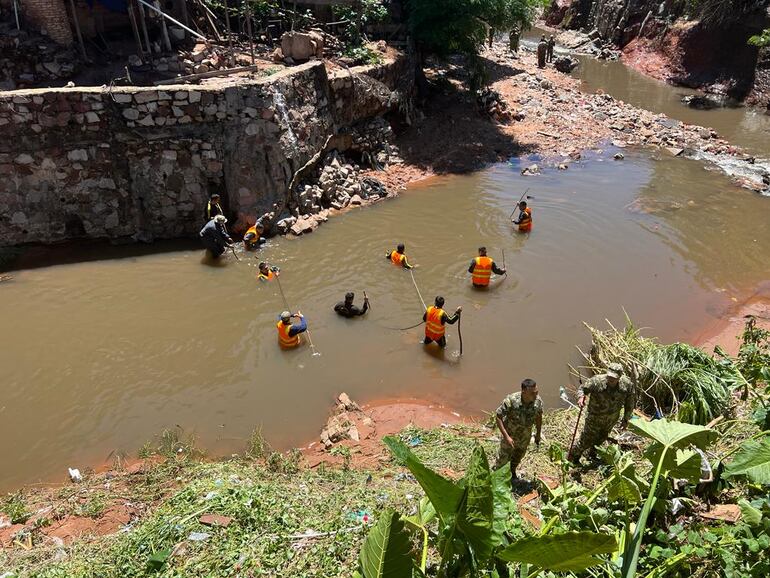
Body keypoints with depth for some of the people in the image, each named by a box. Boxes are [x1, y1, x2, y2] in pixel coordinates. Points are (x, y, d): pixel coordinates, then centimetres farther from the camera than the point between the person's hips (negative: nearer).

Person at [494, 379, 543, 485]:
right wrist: (506, 436, -29)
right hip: (510, 435, -4)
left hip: (525, 436, 4)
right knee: (504, 457, 18)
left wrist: (538, 434, 8)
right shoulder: (511, 400, -36)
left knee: (518, 456, 28)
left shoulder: (538, 401, -23)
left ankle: (512, 471, 57)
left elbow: (538, 417, -2)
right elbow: (498, 416, -26)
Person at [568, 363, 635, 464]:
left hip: (611, 419, 4)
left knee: (601, 438, 25)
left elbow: (630, 402, -2)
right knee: (586, 440, 5)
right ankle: (572, 458, 29)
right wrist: (581, 397, -39)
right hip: (595, 417, -4)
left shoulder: (627, 385, -18)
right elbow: (582, 388, -15)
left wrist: (626, 419, 3)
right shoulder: (597, 381, -29)